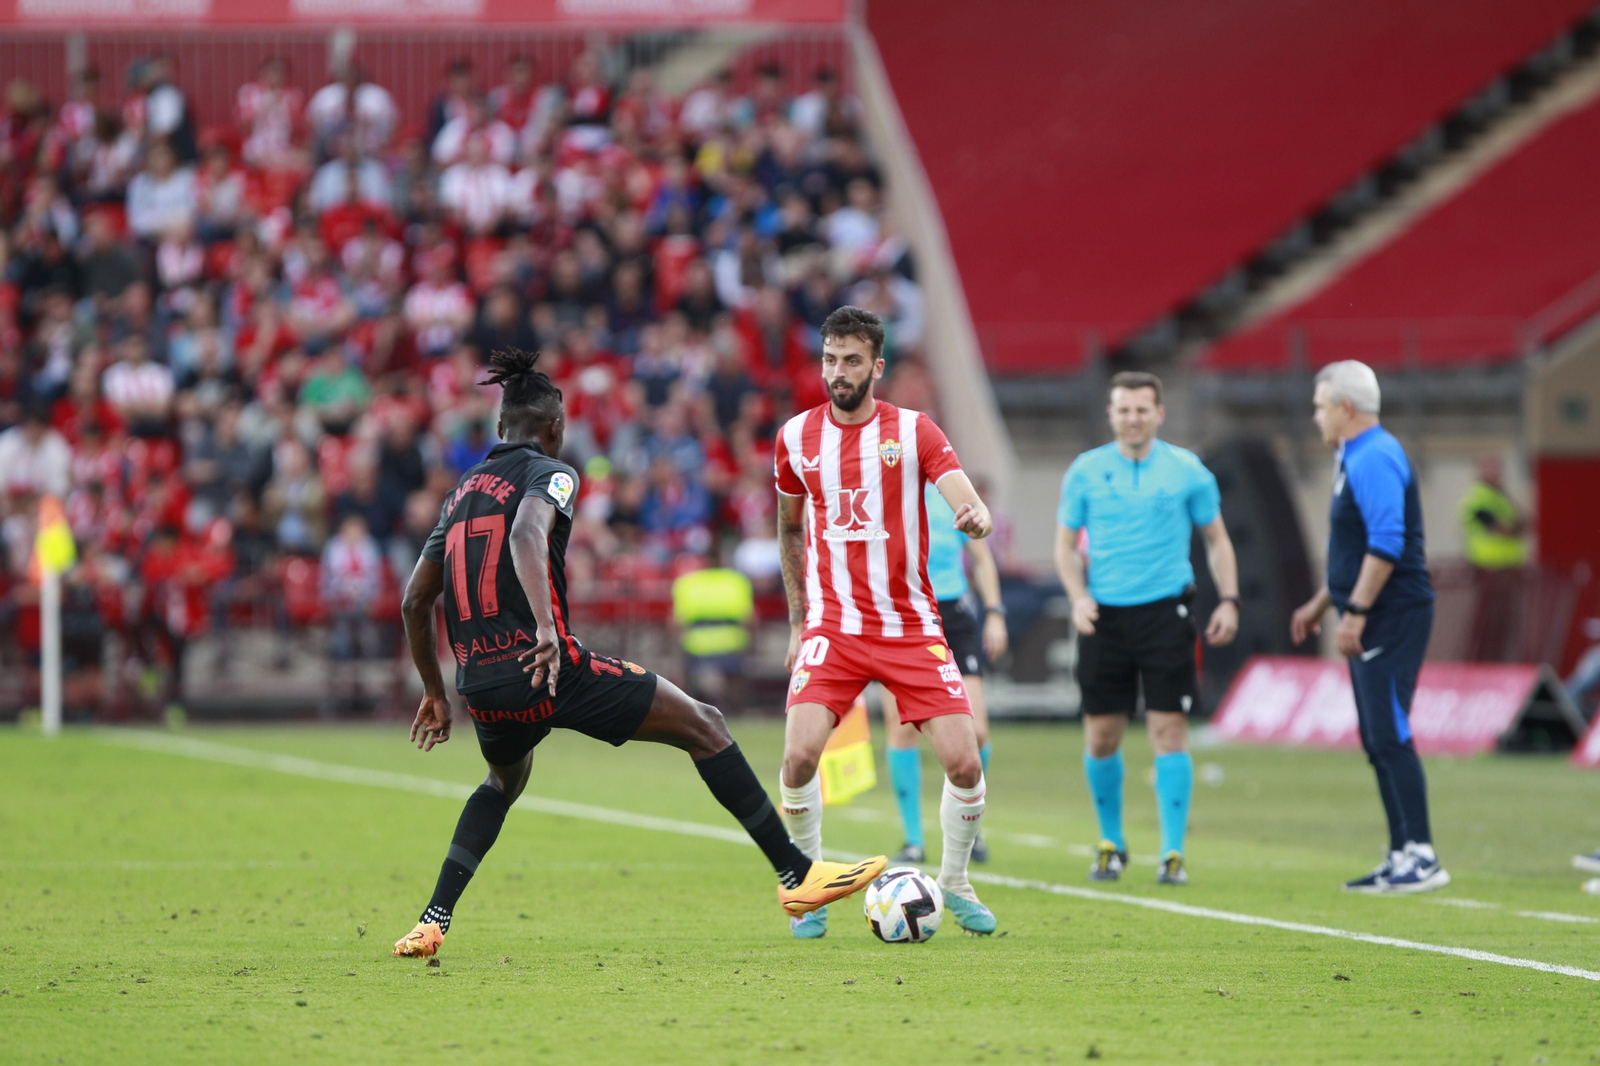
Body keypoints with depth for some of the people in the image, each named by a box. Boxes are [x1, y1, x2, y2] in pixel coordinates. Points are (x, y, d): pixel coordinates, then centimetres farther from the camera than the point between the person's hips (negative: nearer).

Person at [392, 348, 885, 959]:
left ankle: (432, 923, 21)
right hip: (549, 669, -7)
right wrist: (546, 626, -35)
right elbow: (527, 535, -24)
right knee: (703, 726, 5)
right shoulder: (549, 474, -1)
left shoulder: (461, 494, 20)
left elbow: (414, 601, 21)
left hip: (482, 688, 7)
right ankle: (796, 874, 1)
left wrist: (434, 692, 31)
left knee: (505, 783, 37)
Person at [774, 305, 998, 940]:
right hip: (831, 627, 1)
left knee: (964, 764, -9)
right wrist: (797, 620, 16)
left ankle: (955, 885, 16)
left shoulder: (913, 431, -3)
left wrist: (976, 519, -38)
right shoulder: (796, 437, 4)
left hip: (911, 626, -1)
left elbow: (969, 504, -14)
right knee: (799, 756, -18)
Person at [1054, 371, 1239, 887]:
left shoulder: (1187, 471, 2)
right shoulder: (1086, 471, 4)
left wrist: (1228, 601, -1)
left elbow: (1216, 539, 10)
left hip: (1165, 610, -1)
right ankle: (1111, 843, 23)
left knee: (1169, 730, -8)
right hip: (1105, 613, 1)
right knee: (1101, 737, 4)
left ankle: (1173, 853, -4)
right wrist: (1078, 596, -7)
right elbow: (1065, 542, 10)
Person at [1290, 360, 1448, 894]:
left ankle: (1421, 857, -12)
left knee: (1390, 738, -12)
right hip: (1371, 624, 11)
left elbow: (1386, 545, -24)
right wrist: (1320, 603, 31)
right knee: (1378, 741, 10)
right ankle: (1403, 857, 13)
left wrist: (1355, 614, -24)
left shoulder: (1376, 459, -15)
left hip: (1392, 619, -11)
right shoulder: (1357, 459, 18)